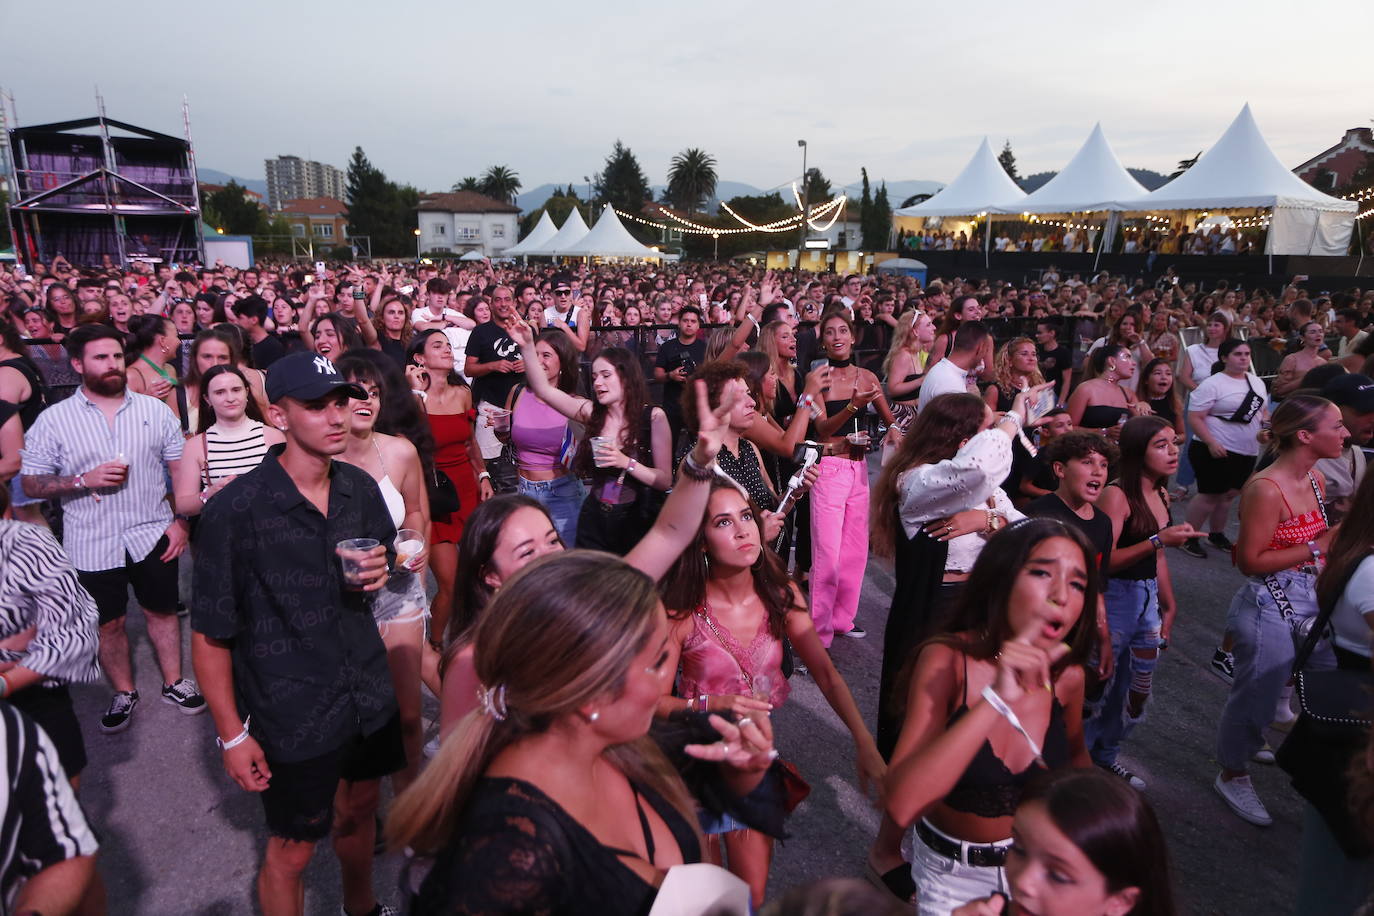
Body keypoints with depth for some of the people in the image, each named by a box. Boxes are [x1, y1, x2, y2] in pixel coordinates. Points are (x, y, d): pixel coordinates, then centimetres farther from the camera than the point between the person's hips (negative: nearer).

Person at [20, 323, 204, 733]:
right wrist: (83, 480, -19)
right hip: (93, 544, 0)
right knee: (109, 622, 13)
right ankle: (123, 693, 32)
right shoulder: (53, 420, -4)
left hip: (152, 535, 1)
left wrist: (182, 520, -3)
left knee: (162, 610, 13)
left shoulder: (154, 409, -1)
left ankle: (173, 683, 30)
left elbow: (180, 469, 2)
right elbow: (31, 484, -3)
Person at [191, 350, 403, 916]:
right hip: (292, 714, -6)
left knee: (359, 807, 27)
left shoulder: (361, 489, -3)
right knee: (292, 850, 12)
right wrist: (232, 735, -12)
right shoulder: (236, 510, -19)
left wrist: (378, 571, -10)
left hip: (368, 694, 6)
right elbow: (210, 635, -14)